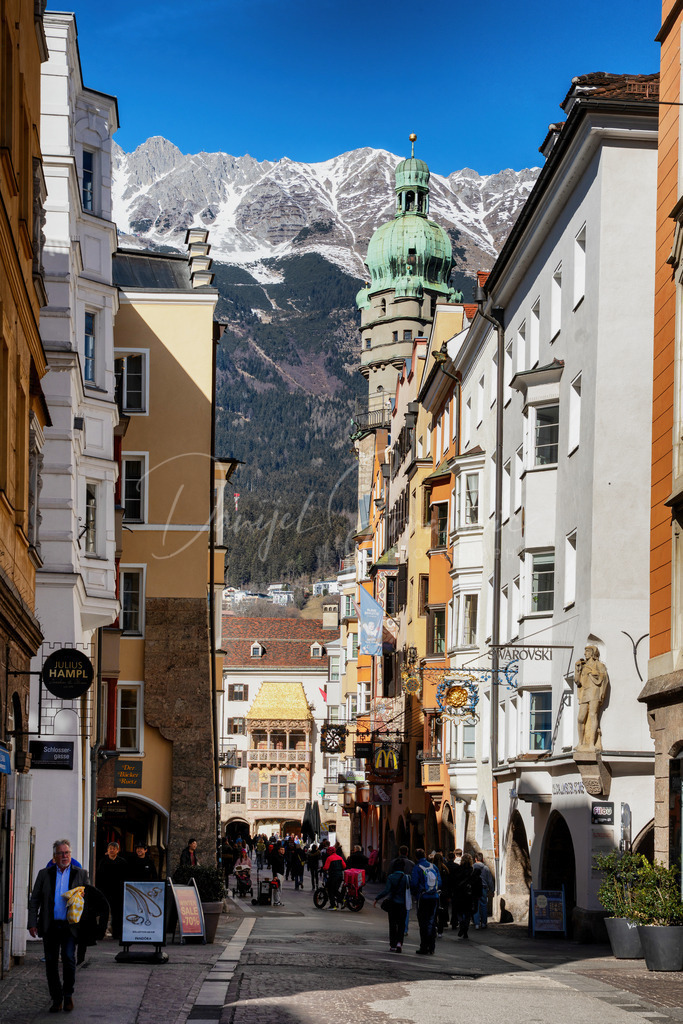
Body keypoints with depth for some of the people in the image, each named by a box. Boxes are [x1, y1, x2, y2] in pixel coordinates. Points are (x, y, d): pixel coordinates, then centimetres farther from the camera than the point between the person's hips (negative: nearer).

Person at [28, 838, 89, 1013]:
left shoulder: (81, 874, 8)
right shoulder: (44, 874, 8)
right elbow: (34, 900, 8)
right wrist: (32, 923, -2)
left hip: (70, 925, -1)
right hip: (50, 926, 2)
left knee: (69, 959, -12)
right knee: (51, 963, 4)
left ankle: (68, 994, 8)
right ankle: (56, 999, 14)